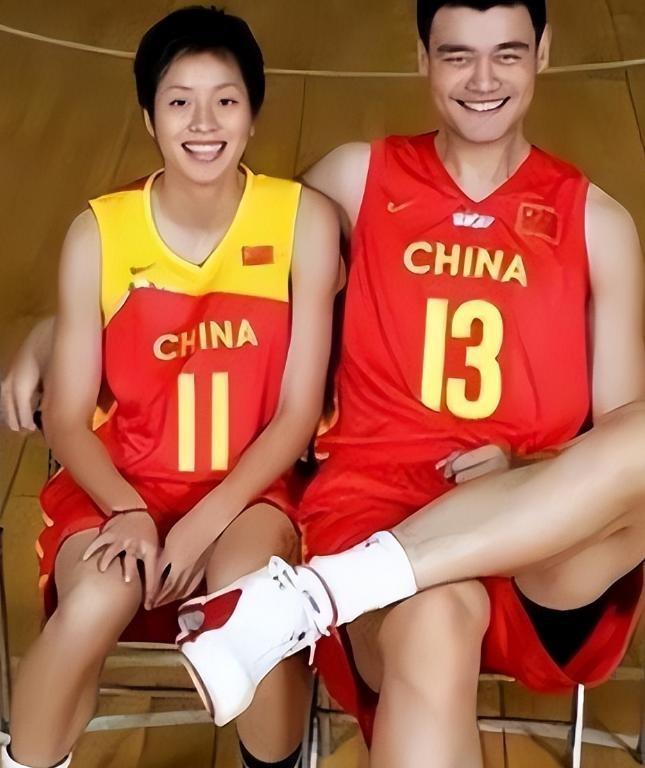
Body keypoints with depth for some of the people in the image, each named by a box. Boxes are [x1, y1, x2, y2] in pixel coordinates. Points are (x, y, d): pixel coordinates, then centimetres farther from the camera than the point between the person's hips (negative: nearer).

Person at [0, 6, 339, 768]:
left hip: (248, 487, 0)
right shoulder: (99, 233, -7)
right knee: (98, 600, -30)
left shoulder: (304, 220, -8)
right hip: (121, 484, 1)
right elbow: (66, 417, -3)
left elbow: (299, 410, -8)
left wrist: (205, 522, -16)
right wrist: (128, 513, -20)